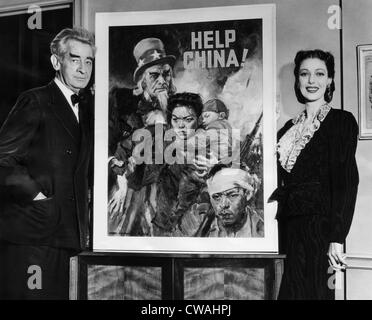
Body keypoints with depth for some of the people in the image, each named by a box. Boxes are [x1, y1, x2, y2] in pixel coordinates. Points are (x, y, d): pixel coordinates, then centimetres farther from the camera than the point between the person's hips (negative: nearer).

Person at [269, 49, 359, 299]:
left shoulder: (341, 121, -3)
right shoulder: (290, 128, 14)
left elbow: (346, 182, -11)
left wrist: (337, 238, -18)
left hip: (319, 227, -5)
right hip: (290, 227, 6)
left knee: (314, 290, -3)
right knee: (292, 291, 9)